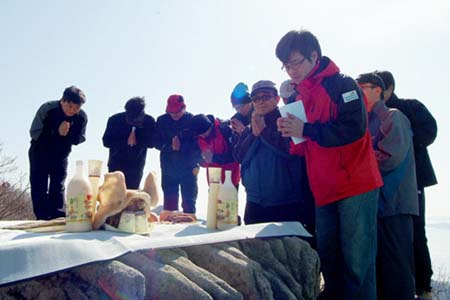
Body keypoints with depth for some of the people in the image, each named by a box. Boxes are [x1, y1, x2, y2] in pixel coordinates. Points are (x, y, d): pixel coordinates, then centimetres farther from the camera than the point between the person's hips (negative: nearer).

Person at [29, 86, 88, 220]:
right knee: (39, 187, -5)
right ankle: (42, 219, -3)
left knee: (58, 188, 1)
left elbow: (80, 139, -9)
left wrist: (67, 133, -29)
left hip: (61, 155, 2)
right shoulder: (47, 109, -24)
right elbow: (34, 133, -22)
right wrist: (56, 132, -36)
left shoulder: (82, 117, -17)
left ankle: (57, 218, 4)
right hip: (40, 153, -2)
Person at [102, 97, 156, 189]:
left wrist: (137, 140, -24)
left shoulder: (149, 121, -10)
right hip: (116, 165, 0)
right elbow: (106, 142, -10)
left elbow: (151, 143, -6)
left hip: (136, 167, 1)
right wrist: (125, 141, -23)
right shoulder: (114, 120, -11)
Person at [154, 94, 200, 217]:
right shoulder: (162, 121, 2)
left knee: (189, 201, 4)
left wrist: (196, 164, -13)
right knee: (169, 200, 9)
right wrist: (170, 146, -14)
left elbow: (198, 144, -5)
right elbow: (157, 142, 4)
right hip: (168, 168, 3)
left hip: (188, 169, -2)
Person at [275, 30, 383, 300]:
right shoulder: (300, 96, 17)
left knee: (357, 262, -5)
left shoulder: (341, 84, -5)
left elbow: (355, 127, -19)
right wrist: (290, 133, -3)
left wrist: (305, 130, -20)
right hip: (324, 191, 7)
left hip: (355, 187, -7)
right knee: (329, 260, 12)